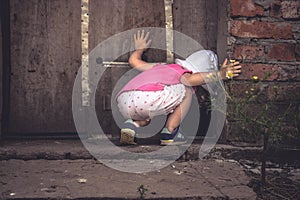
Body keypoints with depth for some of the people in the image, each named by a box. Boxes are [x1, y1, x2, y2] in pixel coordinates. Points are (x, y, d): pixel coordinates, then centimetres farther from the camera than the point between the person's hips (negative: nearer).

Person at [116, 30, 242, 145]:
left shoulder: (163, 67, 37)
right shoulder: (184, 74, 16)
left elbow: (134, 60, 46)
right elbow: (191, 79, -11)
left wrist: (139, 49, 68)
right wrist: (218, 74, -1)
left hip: (124, 105, 8)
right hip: (148, 98, -8)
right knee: (186, 91, 14)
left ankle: (132, 124, 8)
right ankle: (169, 132, 7)